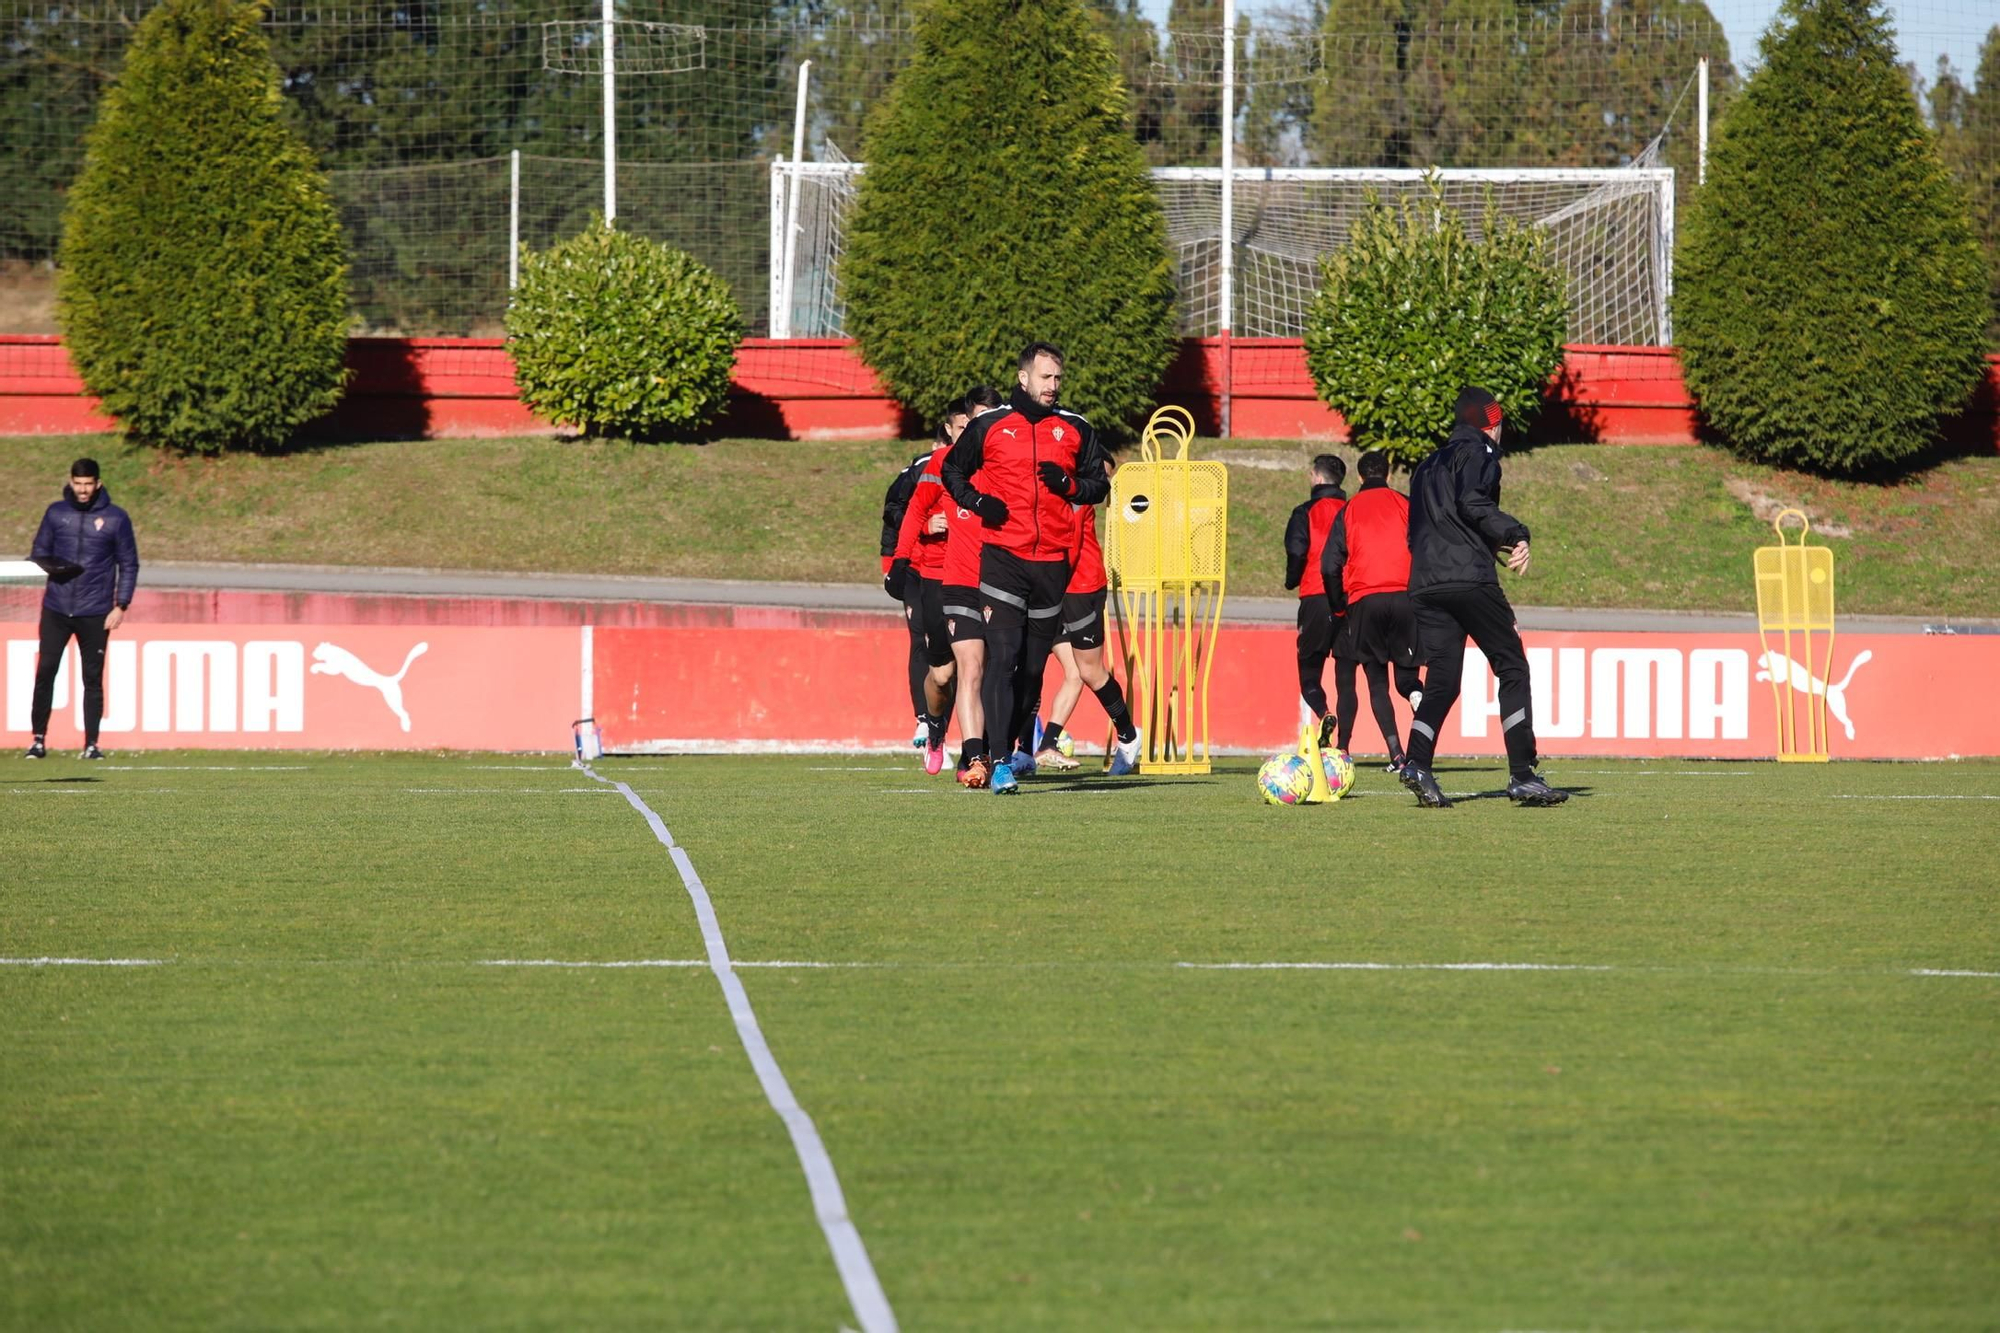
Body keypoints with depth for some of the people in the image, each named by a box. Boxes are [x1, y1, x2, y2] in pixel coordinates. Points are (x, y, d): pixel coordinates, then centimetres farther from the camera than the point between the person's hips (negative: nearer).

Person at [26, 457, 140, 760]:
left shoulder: (116, 518, 1)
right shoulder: (56, 513, 7)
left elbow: (129, 565, 5)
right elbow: (40, 554, 11)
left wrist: (121, 606, -3)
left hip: (95, 613, -1)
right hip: (56, 609, 1)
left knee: (93, 678, 2)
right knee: (45, 671, -4)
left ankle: (92, 744, 9)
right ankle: (39, 740, 4)